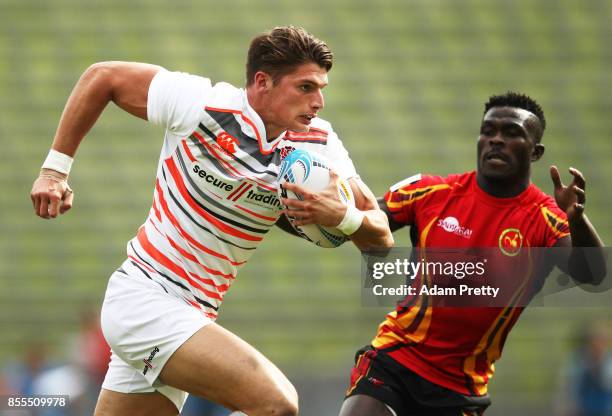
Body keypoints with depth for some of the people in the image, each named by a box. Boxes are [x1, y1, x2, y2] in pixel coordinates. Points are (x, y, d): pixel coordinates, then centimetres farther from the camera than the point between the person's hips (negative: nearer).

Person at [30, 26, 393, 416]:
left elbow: (381, 235, 0)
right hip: (142, 294, -7)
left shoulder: (317, 143, -1)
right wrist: (55, 170, -3)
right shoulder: (203, 105, -14)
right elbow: (103, 76, -3)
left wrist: (342, 215, -23)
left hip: (193, 317, 7)